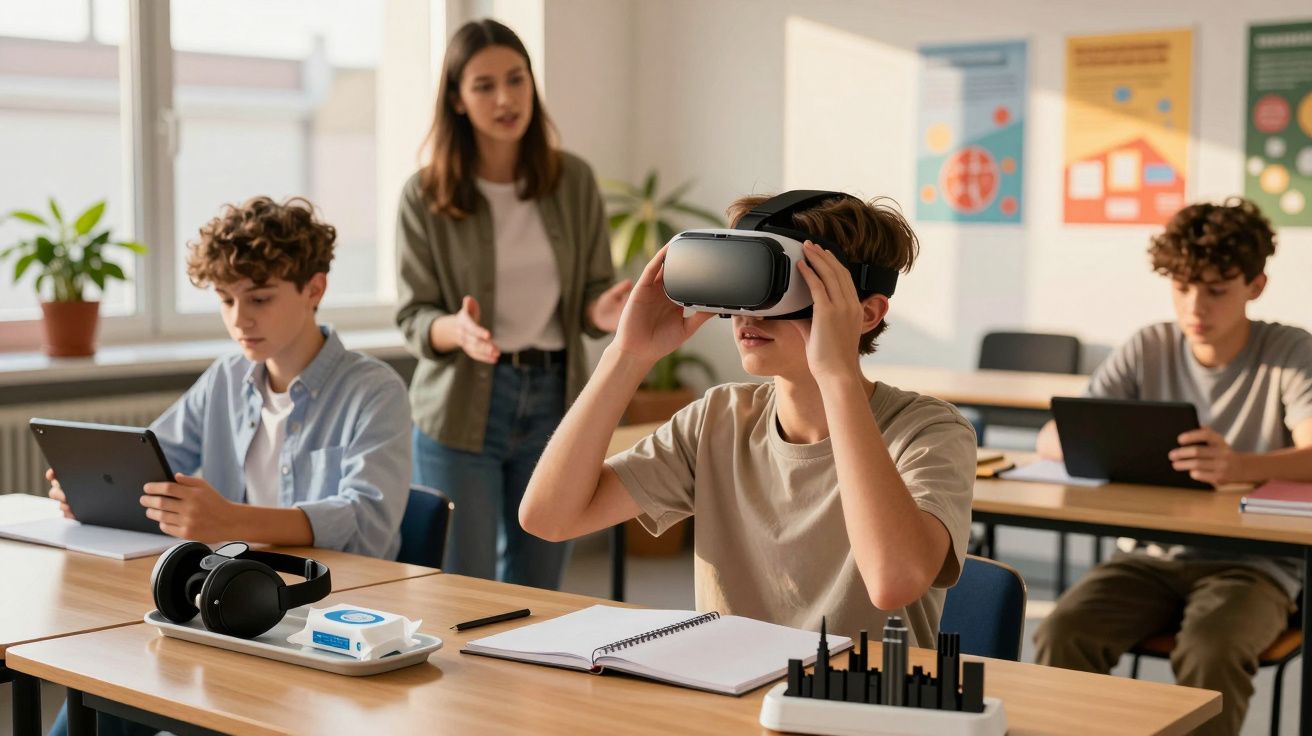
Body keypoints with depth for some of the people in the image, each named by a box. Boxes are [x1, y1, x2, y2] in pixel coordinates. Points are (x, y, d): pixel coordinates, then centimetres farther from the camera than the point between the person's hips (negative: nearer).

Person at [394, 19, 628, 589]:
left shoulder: (573, 181, 1)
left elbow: (594, 292, 5)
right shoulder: (424, 196, -6)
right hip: (463, 406, -3)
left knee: (536, 593, 13)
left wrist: (603, 312, -19)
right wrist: (456, 330, -27)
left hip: (553, 401, 3)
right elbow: (414, 318, -5)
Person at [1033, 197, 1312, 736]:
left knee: (1210, 654, -34)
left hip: (1253, 564, -3)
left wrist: (1238, 466, -45)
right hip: (1154, 556, 3)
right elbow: (1052, 437, -1)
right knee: (1062, 634, -25)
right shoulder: (1149, 349, 4)